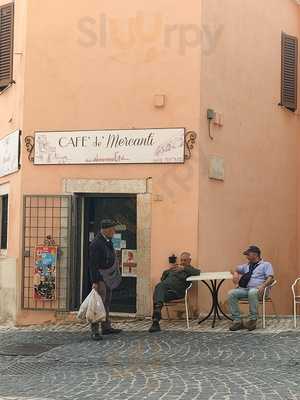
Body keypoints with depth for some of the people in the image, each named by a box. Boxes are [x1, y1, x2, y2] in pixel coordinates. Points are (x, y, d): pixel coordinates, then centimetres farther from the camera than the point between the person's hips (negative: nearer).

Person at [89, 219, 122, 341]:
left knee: (107, 302, 18)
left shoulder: (108, 240, 9)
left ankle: (106, 327, 29)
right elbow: (93, 264, -23)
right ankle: (95, 331, -11)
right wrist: (94, 281, -26)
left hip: (109, 276, 10)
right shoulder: (96, 244, -21)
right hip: (100, 277, -10)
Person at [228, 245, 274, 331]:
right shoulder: (247, 266, 28)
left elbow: (270, 278, -4)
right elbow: (236, 270, 40)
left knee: (252, 292, -41)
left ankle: (253, 320, -31)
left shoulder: (266, 264, 11)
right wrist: (235, 275, 15)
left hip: (257, 290, -5)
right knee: (231, 293, -23)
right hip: (245, 289, 5)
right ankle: (237, 321, -24)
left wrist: (263, 286, -23)